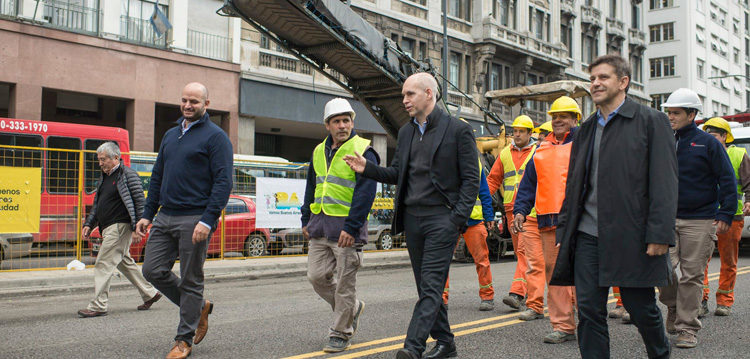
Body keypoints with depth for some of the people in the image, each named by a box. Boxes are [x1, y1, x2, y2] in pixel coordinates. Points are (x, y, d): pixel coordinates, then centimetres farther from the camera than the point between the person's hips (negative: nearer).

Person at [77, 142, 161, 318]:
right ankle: (150, 293, 27)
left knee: (103, 264, -9)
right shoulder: (104, 177, 16)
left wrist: (137, 228, -18)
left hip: (120, 227, -9)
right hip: (108, 229, 9)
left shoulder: (128, 175, -10)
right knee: (125, 263, 16)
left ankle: (98, 306, -4)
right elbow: (97, 204, 24)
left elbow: (140, 202, -13)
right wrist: (89, 224, 14)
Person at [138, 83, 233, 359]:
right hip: (165, 217, 7)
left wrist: (208, 220, -21)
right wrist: (147, 214, 14)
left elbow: (223, 182, -12)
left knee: (190, 281, 1)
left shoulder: (215, 137, -5)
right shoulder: (170, 135, 17)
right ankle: (199, 307, 24)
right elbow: (158, 177, 21)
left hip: (194, 219, -7)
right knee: (153, 270, 3)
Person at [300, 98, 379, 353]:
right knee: (316, 276, 8)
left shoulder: (363, 151, -9)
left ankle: (341, 334, 15)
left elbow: (365, 192, -16)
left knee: (344, 282, 1)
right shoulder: (319, 152, 14)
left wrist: (351, 227, -21)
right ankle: (352, 308, 30)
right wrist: (306, 220, 16)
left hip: (347, 226, -7)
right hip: (320, 225, 7)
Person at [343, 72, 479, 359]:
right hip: (411, 218, 7)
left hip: (441, 218, -7)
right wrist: (367, 169, 1)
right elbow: (396, 174, 19)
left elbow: (471, 180, -5)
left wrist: (457, 219, -14)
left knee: (431, 285, -11)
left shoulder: (458, 130, -4)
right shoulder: (406, 132, 15)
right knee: (426, 286, 11)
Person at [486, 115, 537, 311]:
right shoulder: (505, 154, 15)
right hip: (511, 209, 5)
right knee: (520, 252, 11)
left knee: (525, 250, -14)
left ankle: (517, 293, -19)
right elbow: (493, 179, 16)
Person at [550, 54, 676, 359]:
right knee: (589, 310, 3)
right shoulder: (586, 128, 16)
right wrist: (563, 233, 13)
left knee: (642, 308, 8)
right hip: (588, 236, 5)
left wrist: (660, 234, -15)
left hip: (631, 237, -4)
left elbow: (664, 182, -7)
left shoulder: (651, 121, -1)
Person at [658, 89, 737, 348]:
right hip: (667, 218, 3)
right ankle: (674, 309, 17)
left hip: (699, 221, -3)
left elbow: (727, 180, 1)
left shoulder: (708, 143, 0)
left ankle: (687, 327, 10)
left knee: (692, 275, 0)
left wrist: (725, 214, -6)